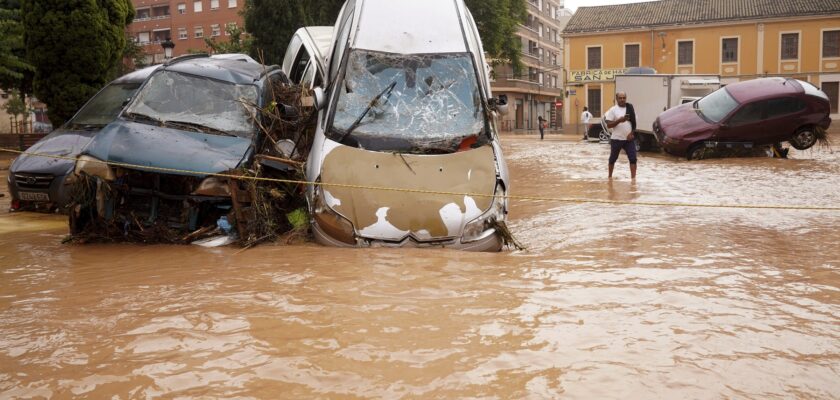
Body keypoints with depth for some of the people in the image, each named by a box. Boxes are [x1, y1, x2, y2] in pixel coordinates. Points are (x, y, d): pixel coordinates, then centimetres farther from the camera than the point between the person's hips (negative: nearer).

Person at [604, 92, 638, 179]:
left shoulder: (630, 108, 5)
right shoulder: (613, 110, -6)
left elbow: (634, 123, 9)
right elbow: (609, 125, -10)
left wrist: (632, 133, -6)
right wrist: (619, 120, -23)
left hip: (629, 138, 2)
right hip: (616, 139, -2)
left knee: (633, 158, -7)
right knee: (613, 158, 12)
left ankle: (633, 178, -7)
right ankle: (610, 176, 30)